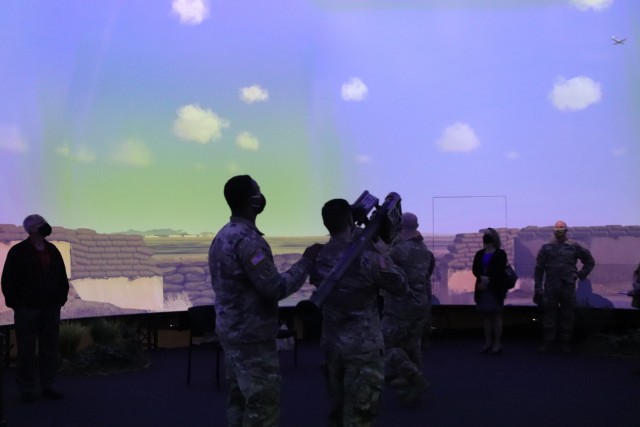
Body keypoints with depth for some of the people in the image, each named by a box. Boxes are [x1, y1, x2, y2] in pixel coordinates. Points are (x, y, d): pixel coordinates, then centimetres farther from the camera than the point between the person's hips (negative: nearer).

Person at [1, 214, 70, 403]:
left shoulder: (52, 250, 9)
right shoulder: (18, 251, -6)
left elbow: (62, 277, 13)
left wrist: (61, 299, 5)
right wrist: (16, 303, -8)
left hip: (51, 308, 5)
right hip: (27, 309, -5)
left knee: (50, 348, 9)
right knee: (27, 351, 1)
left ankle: (48, 386, 18)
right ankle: (27, 390, 10)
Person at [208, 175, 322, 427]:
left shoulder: (222, 235, 9)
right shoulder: (248, 240, -22)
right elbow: (276, 288, -23)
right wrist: (306, 261, -12)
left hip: (230, 332, 10)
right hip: (252, 338, -10)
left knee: (239, 400, 17)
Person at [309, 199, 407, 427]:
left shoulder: (318, 257, -3)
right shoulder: (366, 256, -19)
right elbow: (400, 285, -7)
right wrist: (383, 252, 4)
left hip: (331, 344, 6)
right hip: (363, 346, -6)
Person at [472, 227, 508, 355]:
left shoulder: (500, 253, 1)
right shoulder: (479, 254, 14)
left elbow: (500, 271, -9)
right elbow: (474, 269, 2)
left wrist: (488, 281, -15)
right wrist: (482, 278, -17)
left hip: (496, 289, -5)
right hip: (482, 289, 5)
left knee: (496, 315, -3)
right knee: (486, 315, 5)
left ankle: (497, 344, -2)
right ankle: (488, 342, 10)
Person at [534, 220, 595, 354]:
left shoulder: (574, 247, 5)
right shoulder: (546, 248, 3)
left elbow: (590, 261, 16)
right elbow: (539, 269, 1)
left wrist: (581, 274, 6)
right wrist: (538, 288, -4)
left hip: (568, 286, 0)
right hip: (550, 287, 0)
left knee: (567, 315, 6)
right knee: (549, 314, 3)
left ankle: (565, 343, 16)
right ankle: (547, 343, 9)